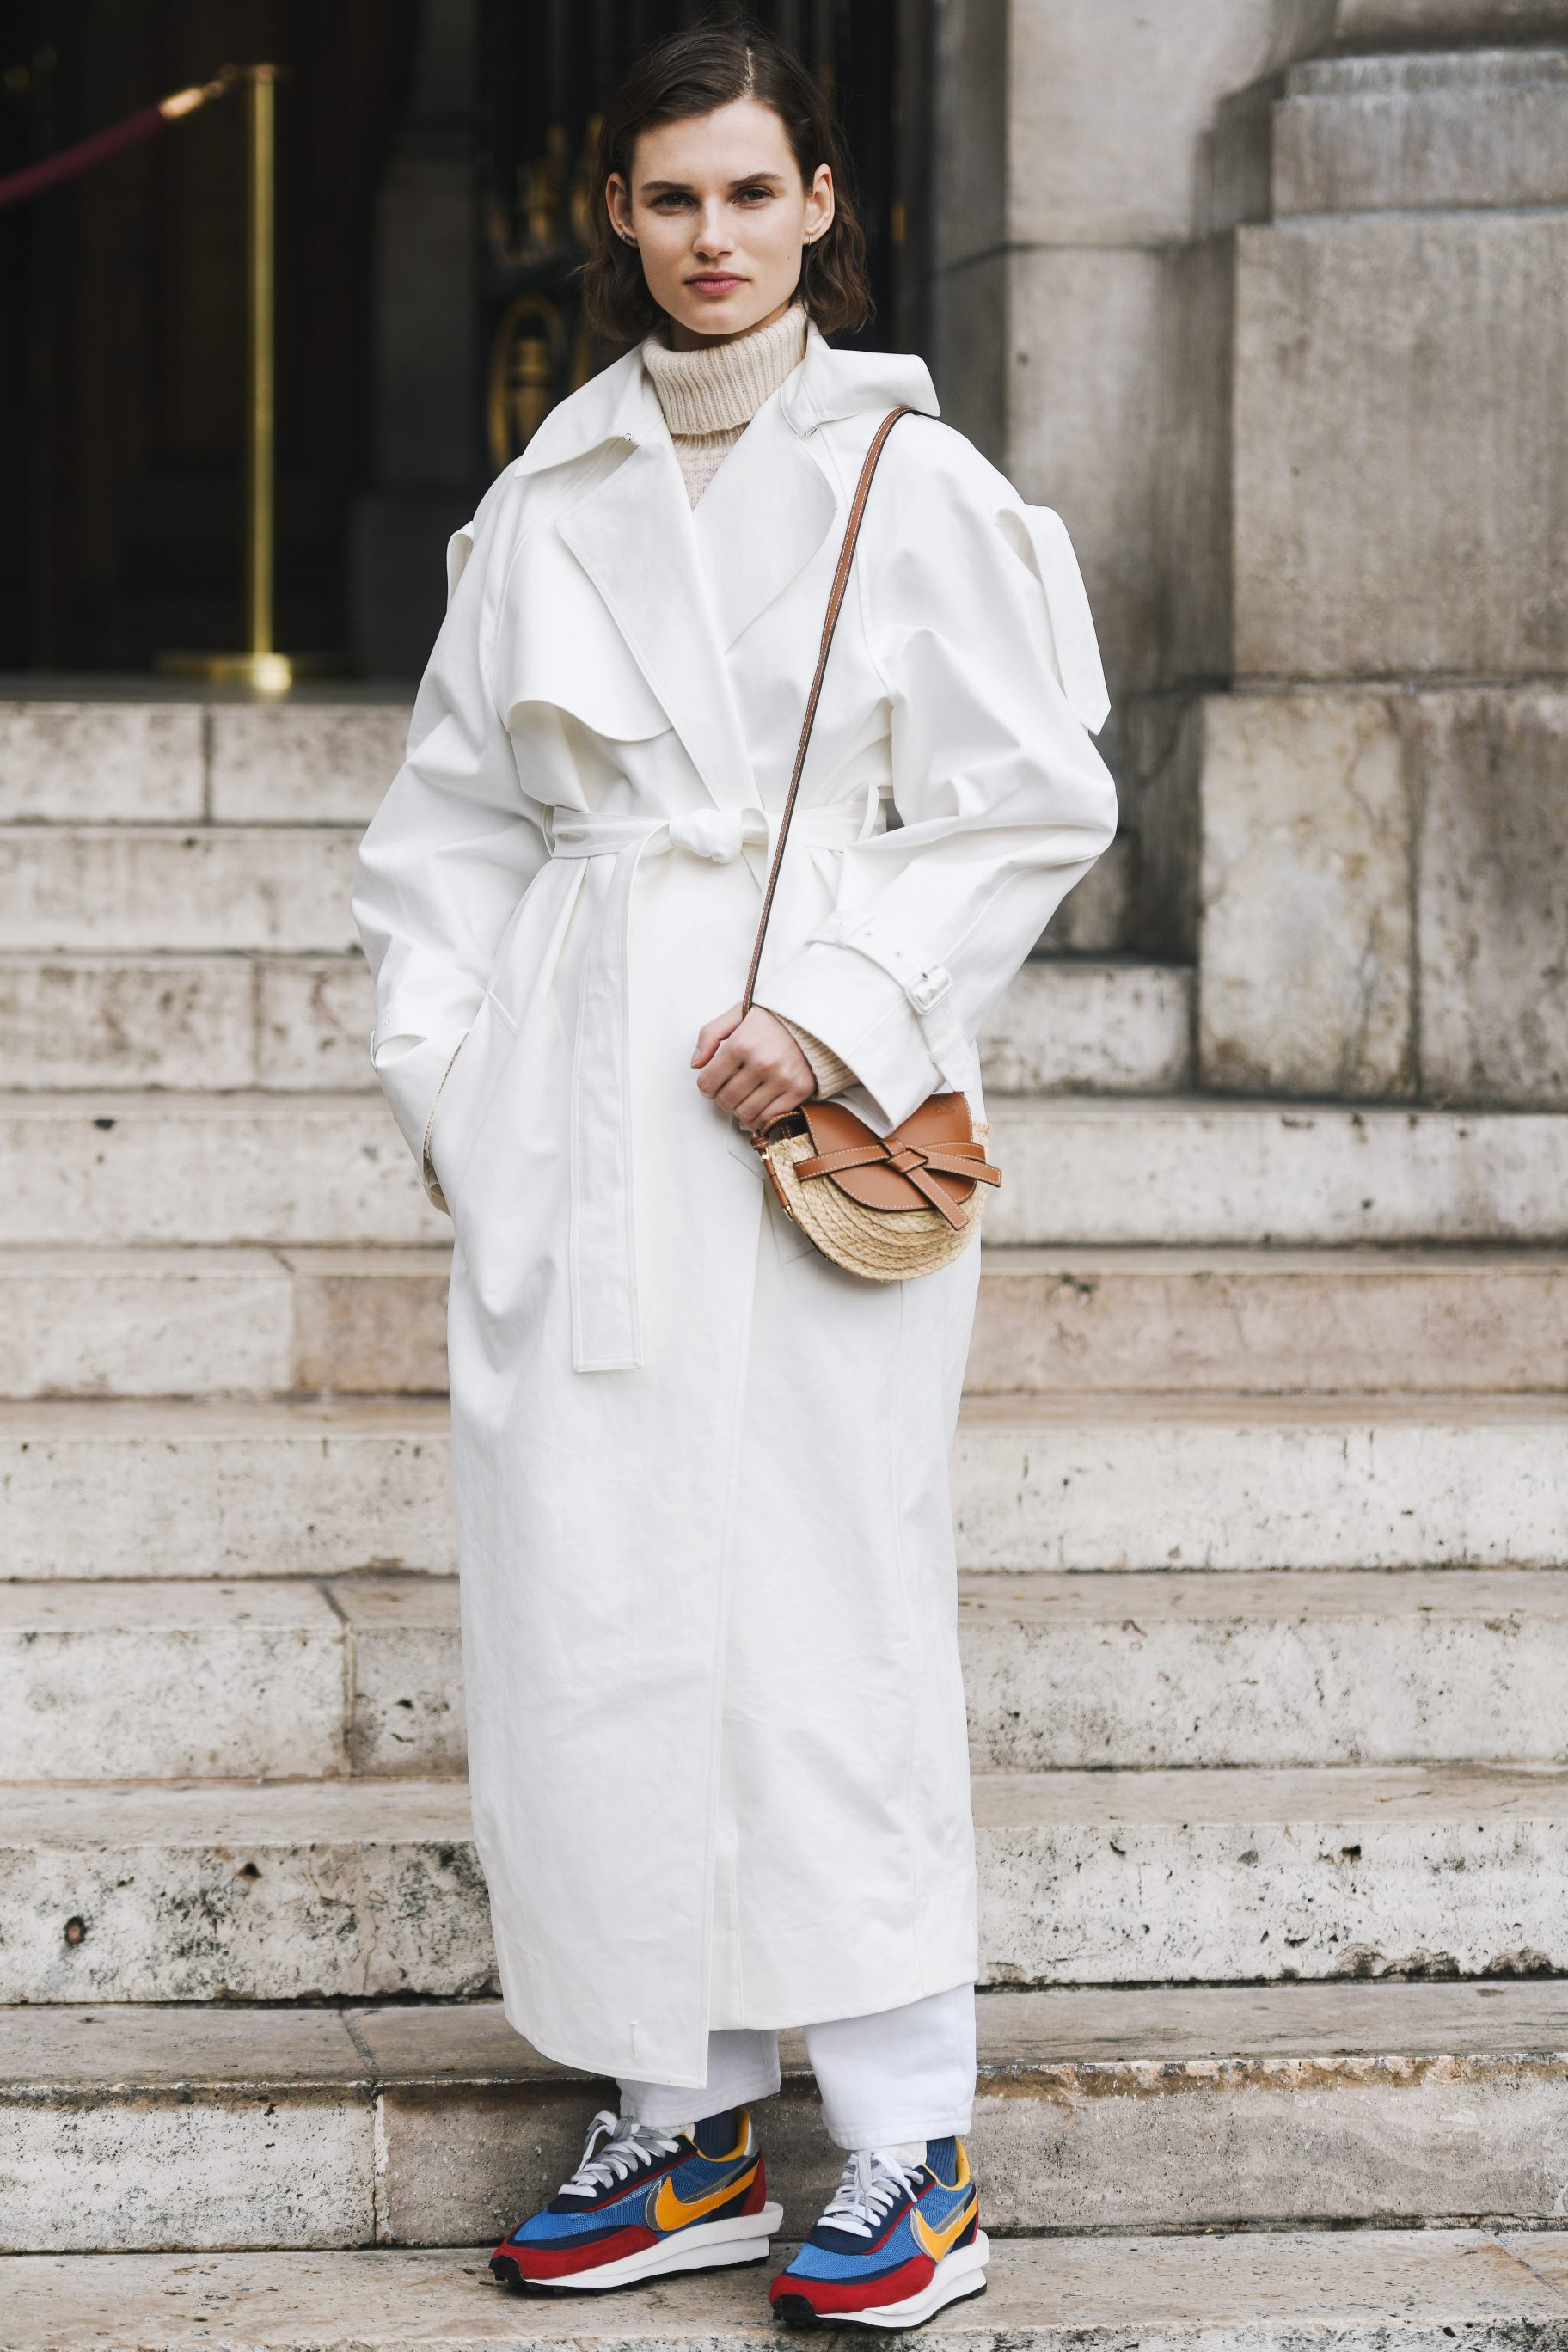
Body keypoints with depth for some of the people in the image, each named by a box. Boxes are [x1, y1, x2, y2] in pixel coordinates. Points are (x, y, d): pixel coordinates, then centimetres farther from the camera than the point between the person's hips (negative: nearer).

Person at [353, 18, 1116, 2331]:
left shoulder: (913, 479, 0)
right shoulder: (544, 504, 12)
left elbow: (1028, 807, -3)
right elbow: (453, 817, 18)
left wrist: (843, 1011, -12)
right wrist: (444, 1068, 7)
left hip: (812, 1096, -4)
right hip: (577, 1100, 4)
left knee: (824, 1597, -6)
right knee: (591, 1600, 3)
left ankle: (905, 2153, 3)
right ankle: (683, 2125, 13)